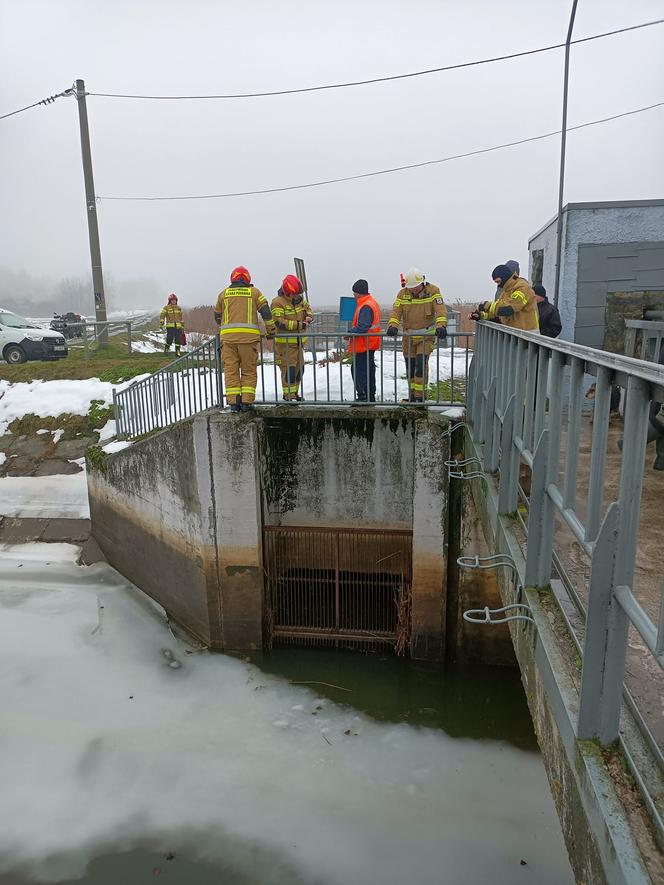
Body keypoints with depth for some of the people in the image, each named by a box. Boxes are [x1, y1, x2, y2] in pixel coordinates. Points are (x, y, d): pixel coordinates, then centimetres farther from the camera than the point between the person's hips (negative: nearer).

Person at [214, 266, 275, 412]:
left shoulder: (224, 294, 14)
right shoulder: (254, 292, 9)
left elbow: (217, 316, 23)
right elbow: (266, 312, 5)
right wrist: (271, 330, 14)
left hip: (228, 336, 1)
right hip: (249, 336, -1)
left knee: (231, 370, 4)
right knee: (249, 370, 5)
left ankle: (233, 402, 1)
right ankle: (247, 402, -1)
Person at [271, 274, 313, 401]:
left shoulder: (298, 299, 7)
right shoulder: (277, 303, -16)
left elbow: (307, 307, 25)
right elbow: (279, 322, -23)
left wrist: (309, 316, 2)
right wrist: (299, 325, -23)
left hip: (298, 341, 8)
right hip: (285, 342, -8)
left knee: (299, 368, 13)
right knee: (289, 368, -9)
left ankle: (294, 392, 25)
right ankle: (288, 394, -3)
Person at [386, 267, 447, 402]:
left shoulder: (432, 291, -9)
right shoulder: (402, 293, -1)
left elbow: (440, 310, -19)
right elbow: (396, 311, -9)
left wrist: (441, 325, -36)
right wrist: (393, 325, -29)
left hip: (426, 336, -3)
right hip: (408, 337, 3)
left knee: (421, 364, -15)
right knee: (410, 366, 8)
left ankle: (420, 396, -8)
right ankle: (412, 396, 21)